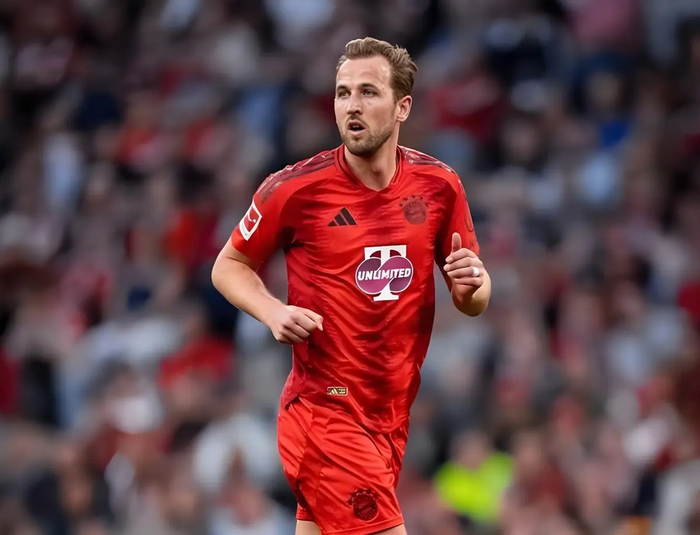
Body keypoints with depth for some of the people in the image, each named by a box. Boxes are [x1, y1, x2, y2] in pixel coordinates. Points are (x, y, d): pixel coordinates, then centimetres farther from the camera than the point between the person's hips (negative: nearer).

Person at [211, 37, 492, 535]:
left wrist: (471, 285, -12)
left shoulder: (439, 185, 2)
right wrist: (274, 311, -14)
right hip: (326, 412, -5)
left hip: (392, 414, 5)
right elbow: (229, 266, 5)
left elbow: (474, 302, 12)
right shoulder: (295, 189, -9)